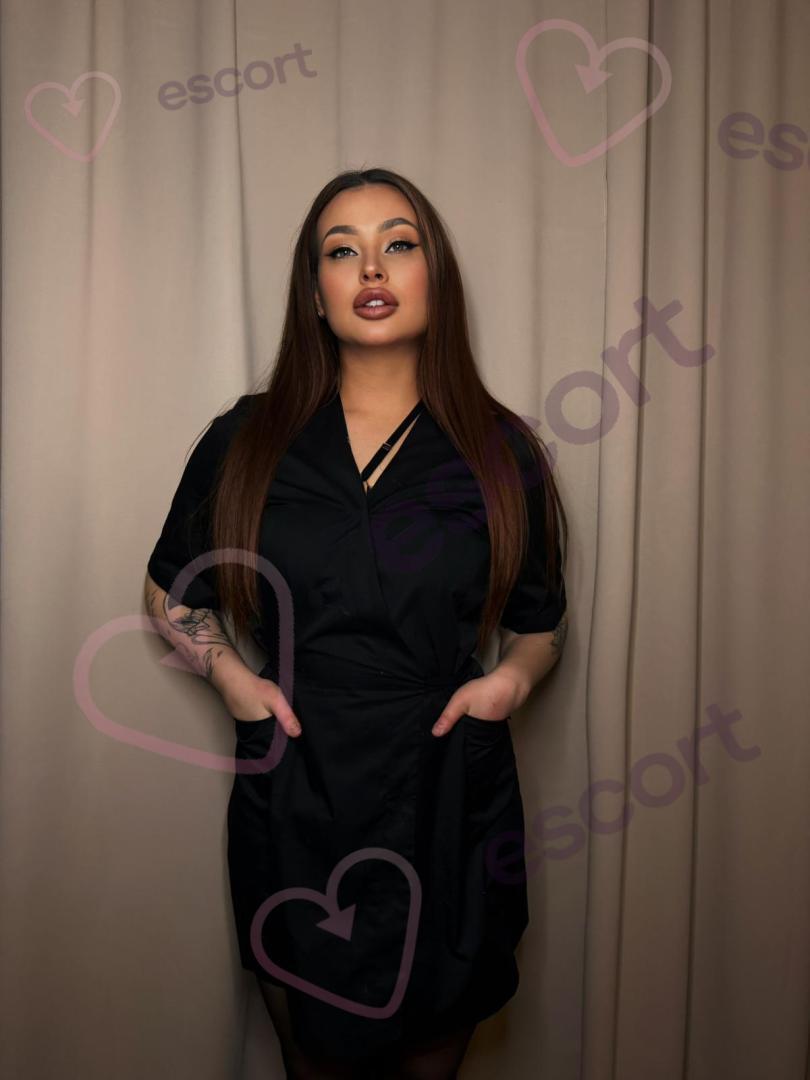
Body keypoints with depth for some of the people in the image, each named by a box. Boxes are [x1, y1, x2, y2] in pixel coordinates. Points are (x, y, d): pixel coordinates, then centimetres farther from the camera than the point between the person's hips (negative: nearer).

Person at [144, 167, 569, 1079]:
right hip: (292, 800, 0)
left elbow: (541, 620, 10)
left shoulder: (498, 449, -1)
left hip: (449, 801, 0)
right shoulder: (245, 440, 0)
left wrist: (513, 677, -10)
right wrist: (229, 673, -6)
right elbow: (170, 589, 11)